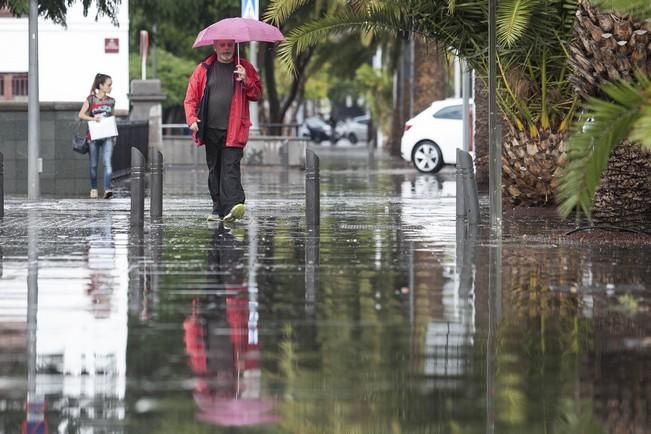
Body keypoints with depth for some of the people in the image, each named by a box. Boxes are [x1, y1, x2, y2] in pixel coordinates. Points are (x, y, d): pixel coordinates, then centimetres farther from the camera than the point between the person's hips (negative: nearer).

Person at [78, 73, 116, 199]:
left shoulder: (111, 101, 10)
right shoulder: (91, 99, 0)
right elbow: (81, 115, -4)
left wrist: (114, 135, 13)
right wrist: (93, 119, -20)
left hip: (107, 136, 2)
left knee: (107, 163, -15)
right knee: (93, 165, 8)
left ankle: (107, 189, -24)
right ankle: (93, 189, 24)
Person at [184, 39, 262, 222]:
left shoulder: (244, 68, 8)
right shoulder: (203, 69, 10)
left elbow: (257, 94, 6)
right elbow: (191, 98, 9)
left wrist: (246, 81, -12)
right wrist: (191, 119, -5)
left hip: (233, 131, -3)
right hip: (210, 130, 3)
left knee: (230, 167, -15)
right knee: (214, 170, 8)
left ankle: (233, 205, -26)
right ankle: (218, 209, 15)